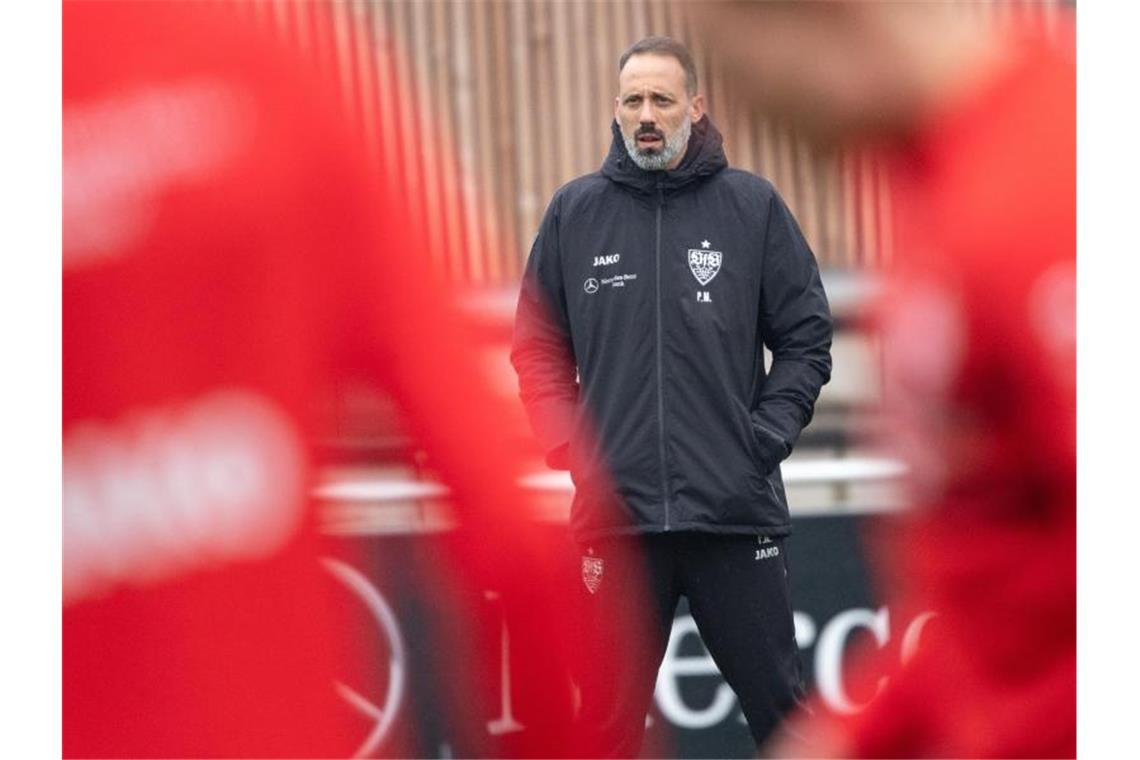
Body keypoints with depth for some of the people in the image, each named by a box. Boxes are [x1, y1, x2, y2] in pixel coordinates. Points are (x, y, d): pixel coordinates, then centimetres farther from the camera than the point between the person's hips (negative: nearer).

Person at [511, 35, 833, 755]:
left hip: (738, 509, -1)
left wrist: (764, 438, -4)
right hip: (615, 512, 1)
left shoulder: (753, 205, 3)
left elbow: (807, 338, 6)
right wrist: (571, 450, -1)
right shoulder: (575, 211, 7)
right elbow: (537, 346, 11)